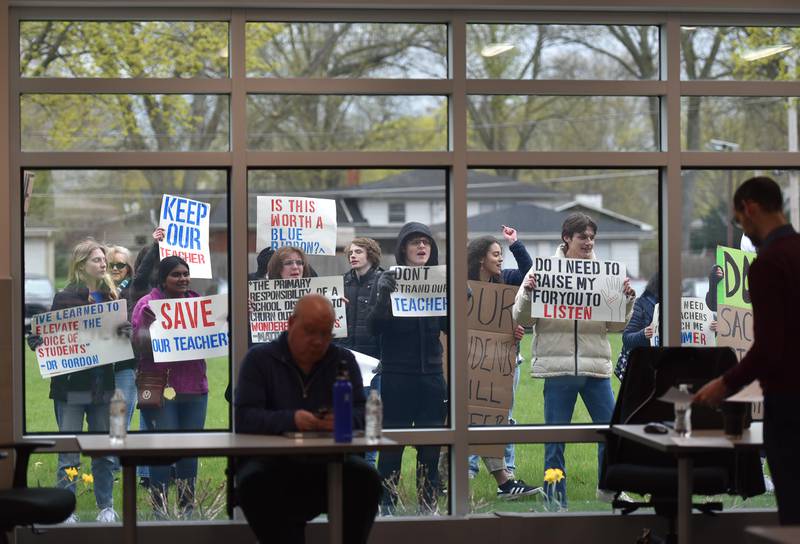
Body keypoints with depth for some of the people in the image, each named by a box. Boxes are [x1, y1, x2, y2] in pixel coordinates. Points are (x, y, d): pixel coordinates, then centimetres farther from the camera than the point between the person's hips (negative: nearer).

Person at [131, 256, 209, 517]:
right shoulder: (147, 304, -2)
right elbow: (142, 348, -6)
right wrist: (149, 323, -23)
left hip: (195, 387, 4)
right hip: (160, 387, -4)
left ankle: (188, 509, 18)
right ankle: (160, 509, 4)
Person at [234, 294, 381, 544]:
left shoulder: (344, 360, 13)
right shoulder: (259, 359, 5)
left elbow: (361, 413, 4)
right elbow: (244, 418, -8)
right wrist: (290, 420, -26)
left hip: (327, 461, 2)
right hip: (271, 461, -2)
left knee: (366, 479, -27)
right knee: (254, 483, -34)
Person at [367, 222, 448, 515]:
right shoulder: (388, 280, -1)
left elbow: (449, 326, 11)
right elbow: (374, 328, -7)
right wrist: (384, 295, -22)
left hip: (432, 372, 3)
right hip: (396, 374, -3)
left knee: (431, 442, 6)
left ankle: (428, 504, 16)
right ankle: (387, 504, 7)